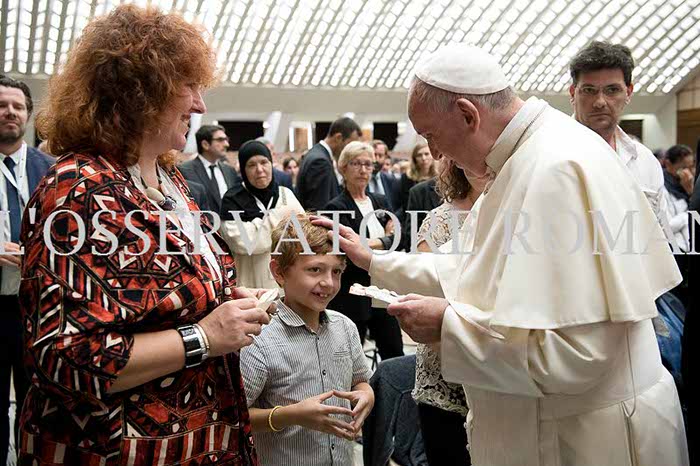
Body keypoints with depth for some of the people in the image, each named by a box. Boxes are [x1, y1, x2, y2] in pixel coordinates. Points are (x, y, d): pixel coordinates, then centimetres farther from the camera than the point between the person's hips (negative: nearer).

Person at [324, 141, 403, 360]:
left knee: (394, 353, 11)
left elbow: (394, 239, 9)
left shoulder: (380, 202, 12)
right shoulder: (336, 207, -9)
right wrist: (384, 240, -8)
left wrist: (372, 243, -10)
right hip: (353, 298, -6)